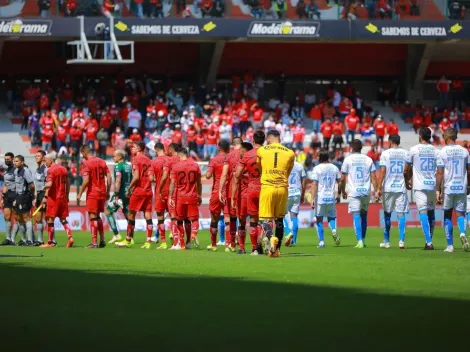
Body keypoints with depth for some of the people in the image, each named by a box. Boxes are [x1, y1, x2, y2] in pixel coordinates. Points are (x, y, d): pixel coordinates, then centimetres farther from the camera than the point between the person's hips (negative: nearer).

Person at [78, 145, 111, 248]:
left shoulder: (87, 163, -11)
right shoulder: (102, 162, 9)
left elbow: (86, 181, -16)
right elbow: (109, 178, 8)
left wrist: (80, 193, -7)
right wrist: (107, 192, 15)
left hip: (92, 193, -7)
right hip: (102, 193, 7)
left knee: (93, 217, -3)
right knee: (98, 216, 18)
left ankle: (94, 242, -4)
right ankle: (102, 240, 17)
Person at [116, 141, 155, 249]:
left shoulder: (136, 159, -8)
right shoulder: (148, 160, 10)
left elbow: (136, 177, -17)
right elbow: (151, 178, 3)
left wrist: (129, 189, -9)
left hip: (138, 191, -6)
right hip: (148, 191, 6)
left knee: (131, 215, 4)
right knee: (148, 216, 2)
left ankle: (128, 240, 10)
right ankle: (148, 242, -3)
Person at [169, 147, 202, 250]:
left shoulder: (176, 167, -4)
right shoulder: (195, 165, 3)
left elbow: (172, 183, -6)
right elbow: (199, 183, 8)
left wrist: (170, 197, -3)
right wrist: (199, 195, 18)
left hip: (180, 196, -1)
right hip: (192, 197, 1)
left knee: (179, 220, 9)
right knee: (194, 219, 7)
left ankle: (181, 244, 9)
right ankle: (194, 233, -24)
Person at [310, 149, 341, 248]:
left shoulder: (317, 168, -5)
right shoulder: (334, 168, 7)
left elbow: (314, 184, -10)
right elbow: (340, 182, 12)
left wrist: (312, 199, -12)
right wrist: (338, 195, 24)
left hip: (320, 197, -3)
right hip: (331, 197, 3)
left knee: (319, 219, 6)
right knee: (331, 217, 16)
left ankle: (321, 241, 0)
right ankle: (334, 230, -16)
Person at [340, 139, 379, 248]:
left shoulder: (348, 159, 1)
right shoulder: (368, 159, 9)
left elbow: (343, 178, 3)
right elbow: (373, 177, 3)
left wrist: (343, 191, 16)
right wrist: (376, 190, 4)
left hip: (354, 191, -3)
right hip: (366, 191, 3)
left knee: (356, 216, -6)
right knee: (364, 215, 17)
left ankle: (360, 241, -16)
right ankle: (363, 240, 21)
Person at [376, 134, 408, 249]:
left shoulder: (385, 153, -3)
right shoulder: (405, 153, 4)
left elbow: (382, 171, -8)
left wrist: (379, 187, -7)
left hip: (388, 188, -1)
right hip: (402, 188, 1)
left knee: (387, 214, 10)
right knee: (401, 214, 0)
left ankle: (386, 241, 16)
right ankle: (401, 240, -13)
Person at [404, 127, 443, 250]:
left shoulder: (414, 150, -2)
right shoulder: (435, 150, 4)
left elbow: (406, 170, 5)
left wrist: (407, 182, 22)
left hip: (419, 186, -3)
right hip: (432, 185, 3)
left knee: (423, 212, -7)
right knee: (431, 211, 15)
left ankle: (429, 242, -18)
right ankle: (429, 241, 21)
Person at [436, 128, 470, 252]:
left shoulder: (442, 152, -5)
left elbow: (440, 173, -8)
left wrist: (438, 191, -6)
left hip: (448, 187, -2)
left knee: (447, 215, 9)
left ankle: (450, 245, 6)